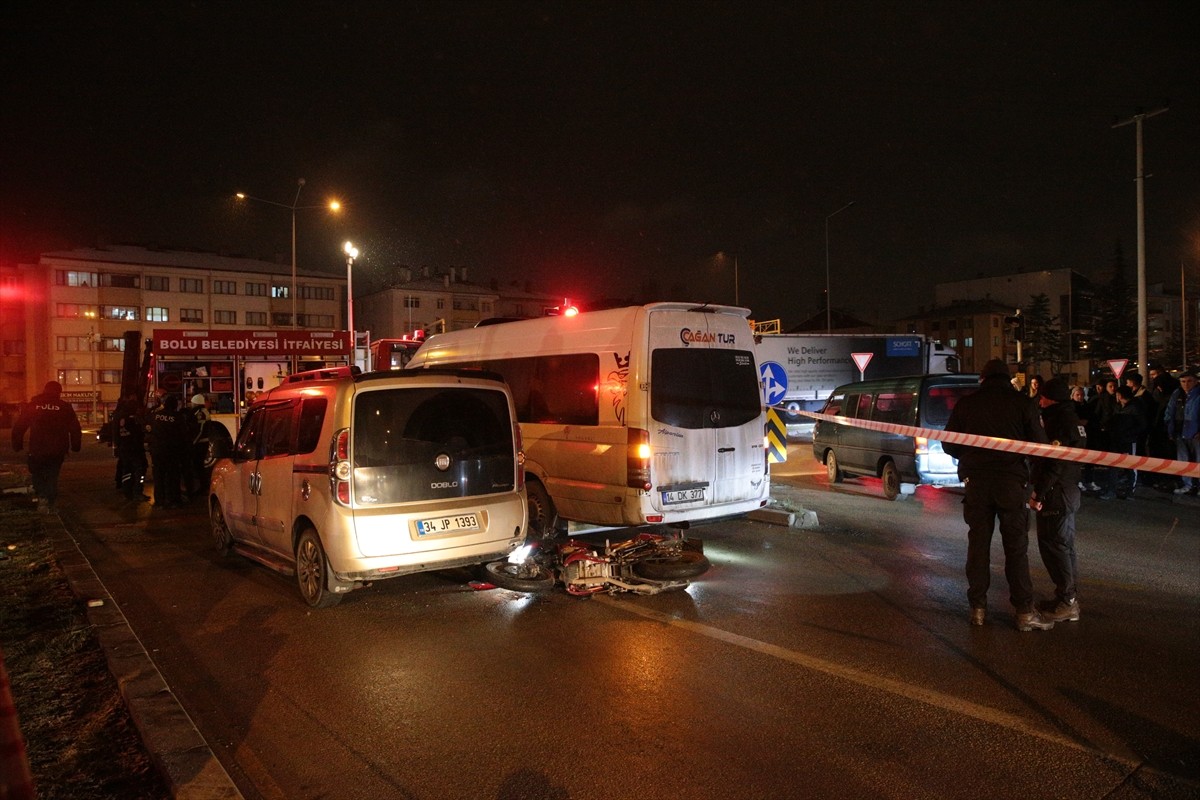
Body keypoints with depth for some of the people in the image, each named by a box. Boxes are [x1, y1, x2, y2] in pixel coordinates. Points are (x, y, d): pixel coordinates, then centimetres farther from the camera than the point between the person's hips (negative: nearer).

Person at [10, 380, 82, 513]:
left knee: (37, 474, 20)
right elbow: (75, 429, 1)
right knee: (52, 476, 13)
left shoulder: (32, 406, 2)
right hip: (57, 451, 0)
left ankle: (42, 496, -1)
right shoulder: (65, 407, -1)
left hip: (37, 449, 0)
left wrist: (17, 445, 15)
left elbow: (18, 427, 4)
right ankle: (50, 504, 9)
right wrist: (75, 446, 12)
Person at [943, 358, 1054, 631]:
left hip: (976, 482, 1)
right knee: (1016, 546, 4)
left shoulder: (966, 404, 3)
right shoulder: (1022, 402, 0)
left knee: (978, 544, 8)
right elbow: (1039, 444, -1)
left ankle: (978, 608, 12)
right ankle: (1024, 611, 5)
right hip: (1012, 481, -1)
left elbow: (949, 444, 6)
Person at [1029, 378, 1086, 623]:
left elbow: (1053, 463, -22)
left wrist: (1039, 493, -18)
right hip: (1069, 491, 10)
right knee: (1063, 545, 15)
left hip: (1056, 493, -10)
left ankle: (1067, 603, -2)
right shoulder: (1073, 421, 14)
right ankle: (1068, 597, 23)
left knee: (1053, 545, -5)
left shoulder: (1058, 422, -17)